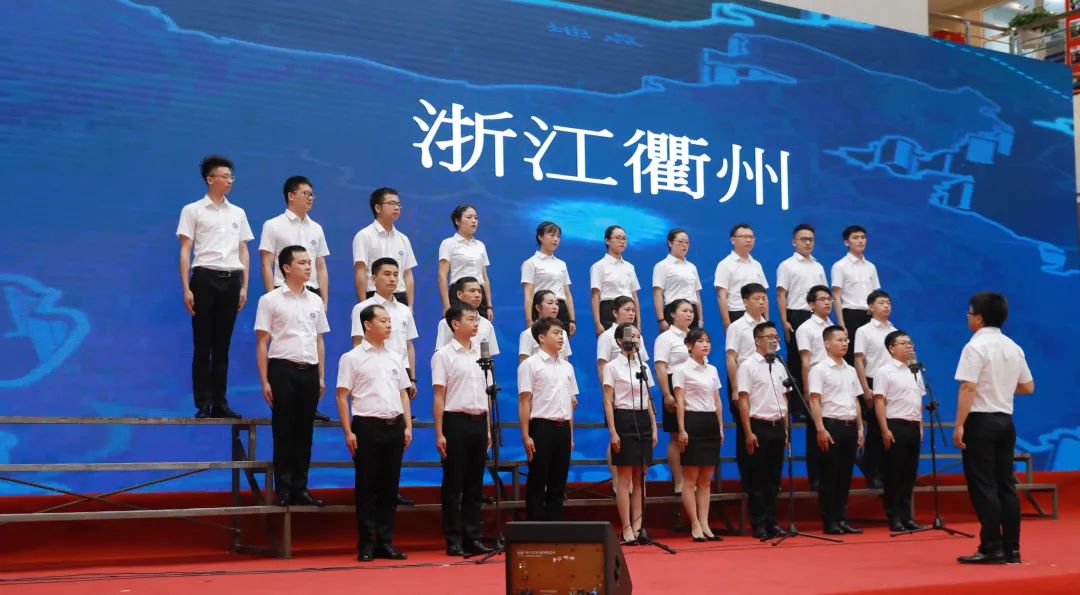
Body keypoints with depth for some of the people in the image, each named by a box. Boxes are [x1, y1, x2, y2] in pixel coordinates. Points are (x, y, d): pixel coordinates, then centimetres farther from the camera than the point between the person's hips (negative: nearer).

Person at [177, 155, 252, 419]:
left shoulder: (238, 213, 15)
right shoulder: (193, 210, 3)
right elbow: (185, 251, -1)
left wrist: (244, 286, 7)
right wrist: (186, 288, -8)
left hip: (231, 281, 4)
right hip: (205, 279, -4)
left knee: (222, 345, 7)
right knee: (203, 345, -1)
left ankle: (219, 402, 12)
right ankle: (203, 404, 4)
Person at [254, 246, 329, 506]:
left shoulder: (315, 301, 12)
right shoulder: (270, 300, -2)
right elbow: (262, 343, -3)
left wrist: (321, 377, 11)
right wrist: (265, 381, -8)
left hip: (309, 371, 4)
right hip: (283, 369, -4)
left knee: (304, 432, 7)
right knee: (284, 432, 0)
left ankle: (300, 488, 15)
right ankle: (283, 490, 7)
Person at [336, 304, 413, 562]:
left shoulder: (396, 357, 15)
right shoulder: (352, 358, -2)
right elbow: (342, 396, -5)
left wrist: (408, 426, 8)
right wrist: (348, 432, -11)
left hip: (394, 426, 5)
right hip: (367, 426, -5)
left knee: (390, 487, 7)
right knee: (366, 487, 0)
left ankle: (386, 541, 14)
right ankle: (366, 544, 6)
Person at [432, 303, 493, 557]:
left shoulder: (480, 353, 14)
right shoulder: (443, 355, -4)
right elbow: (439, 396, -7)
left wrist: (488, 428, 14)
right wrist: (439, 433, -12)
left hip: (478, 421, 6)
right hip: (456, 421, -6)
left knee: (475, 483, 8)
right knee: (453, 484, -1)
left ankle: (472, 537, 14)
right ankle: (453, 540, 4)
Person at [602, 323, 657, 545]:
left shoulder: (643, 367, 13)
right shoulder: (613, 367, -3)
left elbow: (649, 401, 16)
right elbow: (608, 401, -7)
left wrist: (654, 428, 10)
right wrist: (612, 432, -14)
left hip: (643, 420, 6)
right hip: (624, 420, -6)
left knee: (639, 477, 6)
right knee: (624, 477, -4)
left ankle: (637, 526, 10)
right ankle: (626, 529, -1)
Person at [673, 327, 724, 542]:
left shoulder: (712, 370, 15)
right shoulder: (682, 369, -3)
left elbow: (717, 401, 17)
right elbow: (680, 402, -8)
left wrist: (720, 428, 12)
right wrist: (681, 430, -14)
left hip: (711, 423, 6)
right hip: (693, 422, -6)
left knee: (706, 480, 7)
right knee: (690, 479, -3)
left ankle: (705, 524, 9)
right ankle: (695, 526, 0)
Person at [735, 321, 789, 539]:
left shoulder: (779, 366, 13)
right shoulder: (748, 365, -6)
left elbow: (784, 399, 17)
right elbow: (743, 400, -10)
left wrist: (786, 429, 12)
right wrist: (748, 433, -14)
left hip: (777, 426, 6)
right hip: (759, 425, -6)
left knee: (774, 478, 10)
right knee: (757, 479, -1)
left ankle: (771, 522, 17)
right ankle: (759, 525, 5)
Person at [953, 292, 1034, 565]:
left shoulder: (976, 346, -12)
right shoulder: (1013, 347, 11)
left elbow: (968, 388, -19)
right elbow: (1028, 387, 15)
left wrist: (959, 425, -18)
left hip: (981, 420, -7)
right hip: (1005, 420, 7)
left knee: (983, 486, -3)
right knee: (1006, 485, 9)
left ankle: (992, 549, -4)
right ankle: (1011, 549, 10)